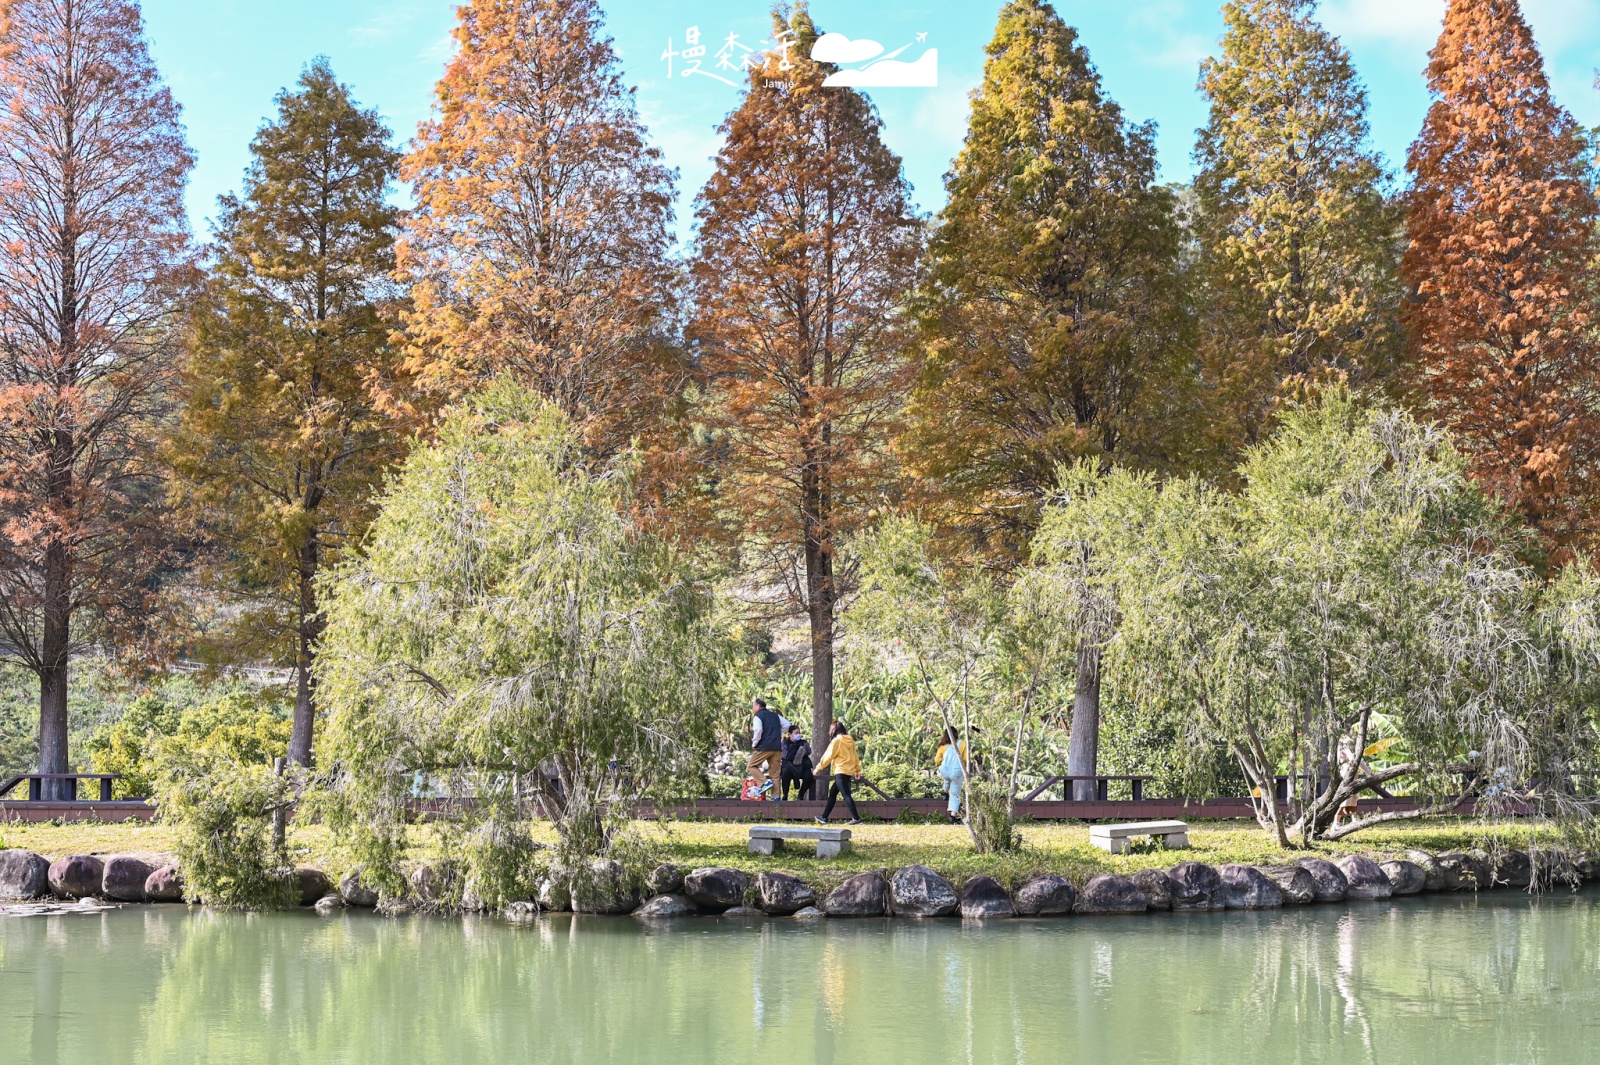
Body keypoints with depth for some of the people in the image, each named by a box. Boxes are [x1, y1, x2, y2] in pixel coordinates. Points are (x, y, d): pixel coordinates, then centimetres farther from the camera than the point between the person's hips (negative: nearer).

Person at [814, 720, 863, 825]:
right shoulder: (850, 741, 13)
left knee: (846, 795, -11)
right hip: (850, 772, 9)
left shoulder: (836, 741, -9)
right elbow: (855, 756, 17)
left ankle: (856, 818, -19)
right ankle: (824, 817, 21)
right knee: (832, 793, 16)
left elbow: (828, 756, -7)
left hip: (841, 772, -9)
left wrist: (818, 768, 2)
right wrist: (858, 770, 23)